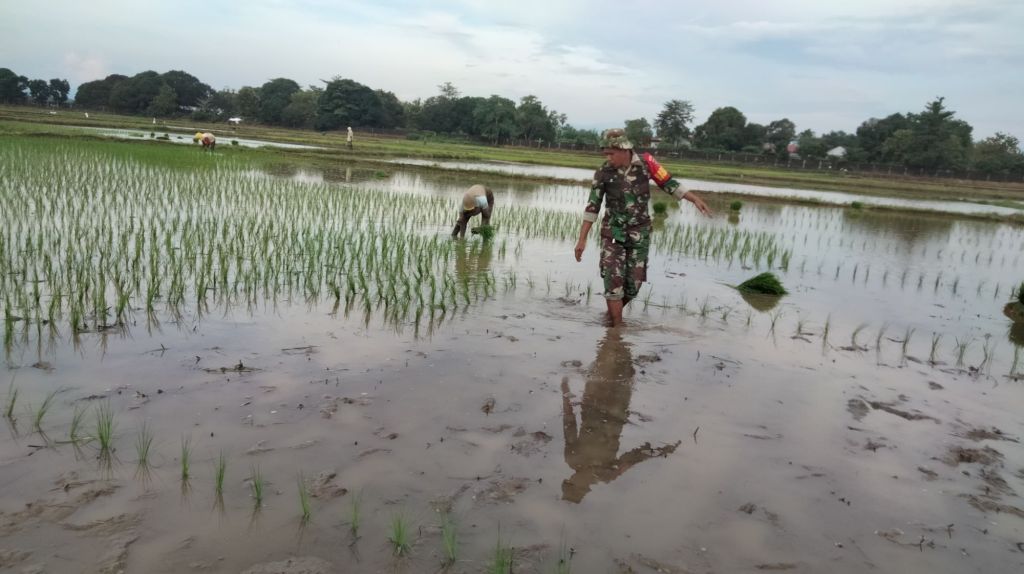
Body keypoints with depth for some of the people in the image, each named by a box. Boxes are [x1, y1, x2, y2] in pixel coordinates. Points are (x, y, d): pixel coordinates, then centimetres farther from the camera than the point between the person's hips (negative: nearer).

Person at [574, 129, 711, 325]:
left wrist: (695, 199, -13)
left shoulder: (645, 162, -11)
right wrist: (582, 239, -9)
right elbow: (592, 206, -6)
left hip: (639, 234, 1)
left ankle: (612, 313, 31)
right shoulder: (603, 173, -11)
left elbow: (668, 183, -2)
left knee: (633, 285, 5)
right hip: (613, 233, -1)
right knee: (613, 282, -12)